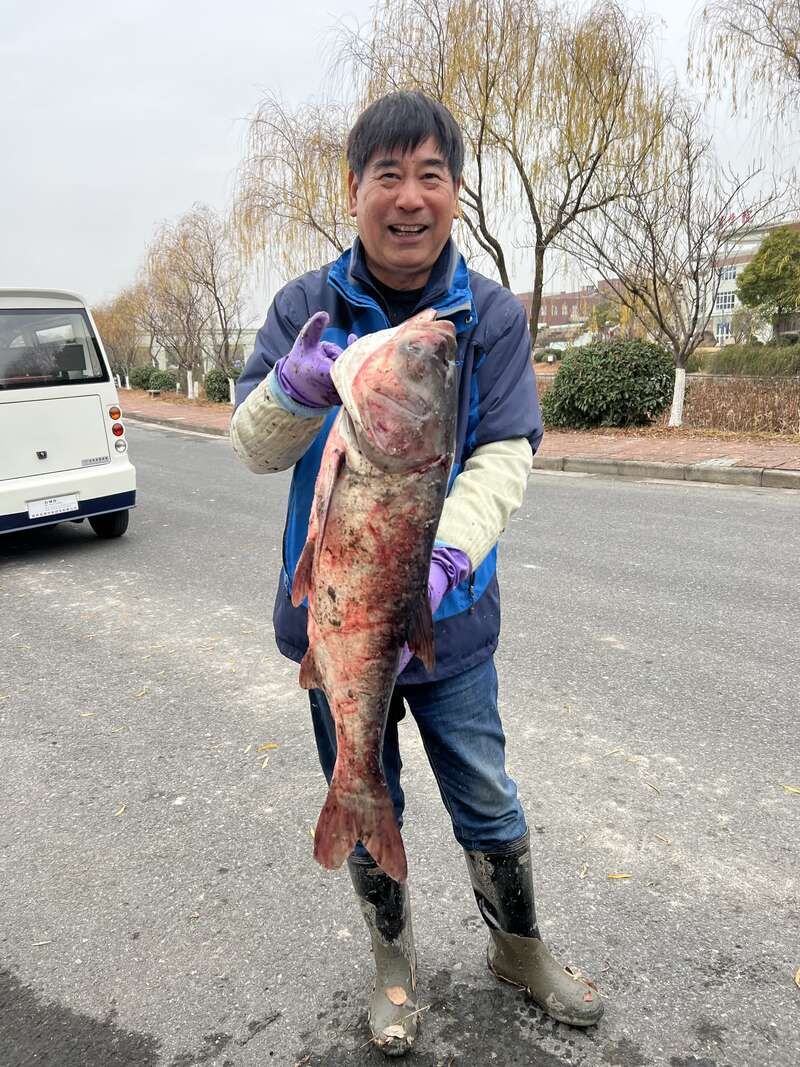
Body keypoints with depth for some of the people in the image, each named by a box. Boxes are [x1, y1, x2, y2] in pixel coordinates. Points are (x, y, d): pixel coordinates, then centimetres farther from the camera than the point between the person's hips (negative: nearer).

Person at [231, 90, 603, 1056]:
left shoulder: (493, 315, -7)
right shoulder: (306, 307, -7)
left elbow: (506, 455, -16)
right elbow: (252, 449, -11)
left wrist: (447, 557, -34)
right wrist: (292, 390, -34)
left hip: (451, 613, 0)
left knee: (488, 804, 14)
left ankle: (519, 951, 44)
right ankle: (393, 964, 44)